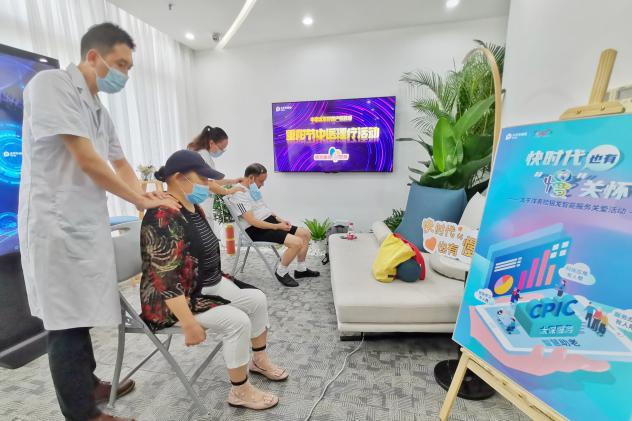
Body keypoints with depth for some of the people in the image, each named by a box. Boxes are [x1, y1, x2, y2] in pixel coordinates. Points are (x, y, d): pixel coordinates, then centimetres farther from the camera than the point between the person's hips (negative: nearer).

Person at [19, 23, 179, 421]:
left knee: (80, 313, 18)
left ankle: (88, 384, 36)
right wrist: (140, 200, -12)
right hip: (58, 225, -8)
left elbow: (120, 164, 17)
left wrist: (148, 198, 2)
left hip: (88, 223, 8)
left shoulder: (100, 110, 16)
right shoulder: (51, 84, -10)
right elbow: (86, 160, -18)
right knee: (67, 320, 2)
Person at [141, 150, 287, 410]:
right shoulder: (163, 217, -26)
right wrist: (190, 324, -28)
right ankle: (240, 392, 1)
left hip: (210, 284, 9)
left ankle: (259, 360, 24)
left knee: (257, 299, 5)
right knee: (237, 321, -22)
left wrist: (223, 281, 17)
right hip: (179, 299, -9)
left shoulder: (193, 208, 4)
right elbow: (167, 281, -29)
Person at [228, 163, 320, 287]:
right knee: (296, 242, -26)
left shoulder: (253, 189, 12)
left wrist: (280, 220, 5)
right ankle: (281, 272, -2)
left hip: (270, 221, 10)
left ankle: (301, 269, 18)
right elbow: (252, 221, -24)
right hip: (257, 230, -10)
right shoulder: (239, 194, -18)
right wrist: (277, 227, -19)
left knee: (306, 234, 5)